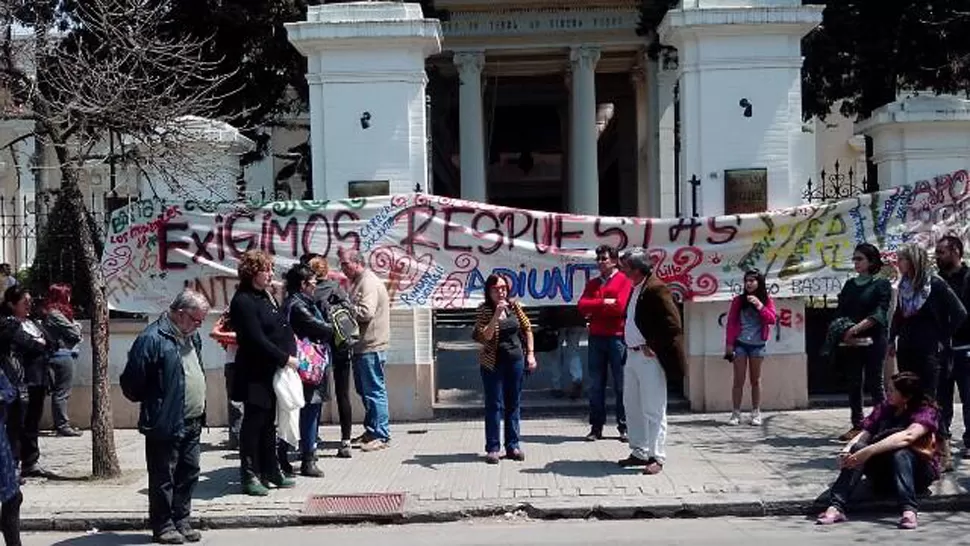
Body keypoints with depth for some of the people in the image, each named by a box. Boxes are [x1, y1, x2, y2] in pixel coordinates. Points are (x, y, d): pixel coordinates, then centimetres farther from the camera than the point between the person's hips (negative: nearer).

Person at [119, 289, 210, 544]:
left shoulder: (192, 337, 11)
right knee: (163, 477, 4)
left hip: (192, 423, 8)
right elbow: (132, 383, -15)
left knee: (189, 473, 14)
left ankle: (181, 521, 26)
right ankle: (163, 526, 15)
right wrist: (151, 404, -3)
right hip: (165, 425, -8)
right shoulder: (152, 339, -17)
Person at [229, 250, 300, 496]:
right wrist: (285, 359, -16)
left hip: (274, 372, 9)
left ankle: (270, 471, 24)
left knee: (269, 423, 15)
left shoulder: (265, 296, 14)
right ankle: (250, 476, 8)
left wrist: (291, 355, 1)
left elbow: (282, 328, 17)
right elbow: (257, 340, -20)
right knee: (253, 422, 0)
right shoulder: (243, 301, -14)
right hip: (255, 375, -9)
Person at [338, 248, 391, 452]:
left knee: (374, 391, -6)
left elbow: (366, 312, -24)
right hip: (362, 346, 11)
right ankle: (371, 431, 25)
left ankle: (381, 435, -1)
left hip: (371, 347, -11)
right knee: (364, 390, 16)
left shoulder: (369, 283, -14)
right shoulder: (357, 282, 18)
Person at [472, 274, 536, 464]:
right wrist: (497, 315, -27)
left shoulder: (514, 306, 3)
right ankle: (492, 448, 4)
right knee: (494, 405, -2)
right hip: (493, 363, -4)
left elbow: (527, 329, 10)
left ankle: (512, 446, 18)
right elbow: (485, 336, -19)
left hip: (516, 360, 4)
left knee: (513, 404, 9)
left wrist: (530, 354, 4)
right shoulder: (484, 310, -8)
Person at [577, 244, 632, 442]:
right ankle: (596, 427, 9)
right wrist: (604, 303, -11)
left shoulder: (624, 281, 1)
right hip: (596, 337, 5)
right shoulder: (592, 283, 18)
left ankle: (624, 427, 5)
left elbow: (619, 307, -12)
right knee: (595, 385, 4)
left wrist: (594, 309, -2)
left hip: (617, 337, -5)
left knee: (621, 384, -1)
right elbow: (582, 305, 3)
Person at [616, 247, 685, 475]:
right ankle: (639, 453, 26)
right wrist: (631, 347, 10)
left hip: (650, 358, -10)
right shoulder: (635, 289, 12)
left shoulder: (656, 289, -16)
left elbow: (673, 326, -20)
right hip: (632, 355, 10)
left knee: (653, 410, -3)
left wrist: (652, 346, -16)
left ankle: (657, 457, 5)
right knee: (632, 406, 15)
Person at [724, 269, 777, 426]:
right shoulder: (738, 300, 1)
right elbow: (731, 322, 0)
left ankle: (756, 414, 13)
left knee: (756, 380, 8)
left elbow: (772, 320, -8)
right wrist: (729, 343, -6)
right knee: (738, 380, 0)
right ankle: (736, 414, 3)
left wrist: (760, 306, -20)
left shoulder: (767, 300, 3)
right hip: (740, 343, -1)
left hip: (757, 345, 1)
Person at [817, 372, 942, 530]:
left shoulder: (926, 412, -10)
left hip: (917, 473, -4)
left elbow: (907, 436, -31)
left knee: (900, 451, -35)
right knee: (858, 447, -25)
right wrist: (847, 449, -26)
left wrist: (869, 451, -40)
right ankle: (836, 507, -39)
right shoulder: (884, 408, 6)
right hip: (884, 475, 4)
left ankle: (909, 510, -49)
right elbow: (864, 434, -4)